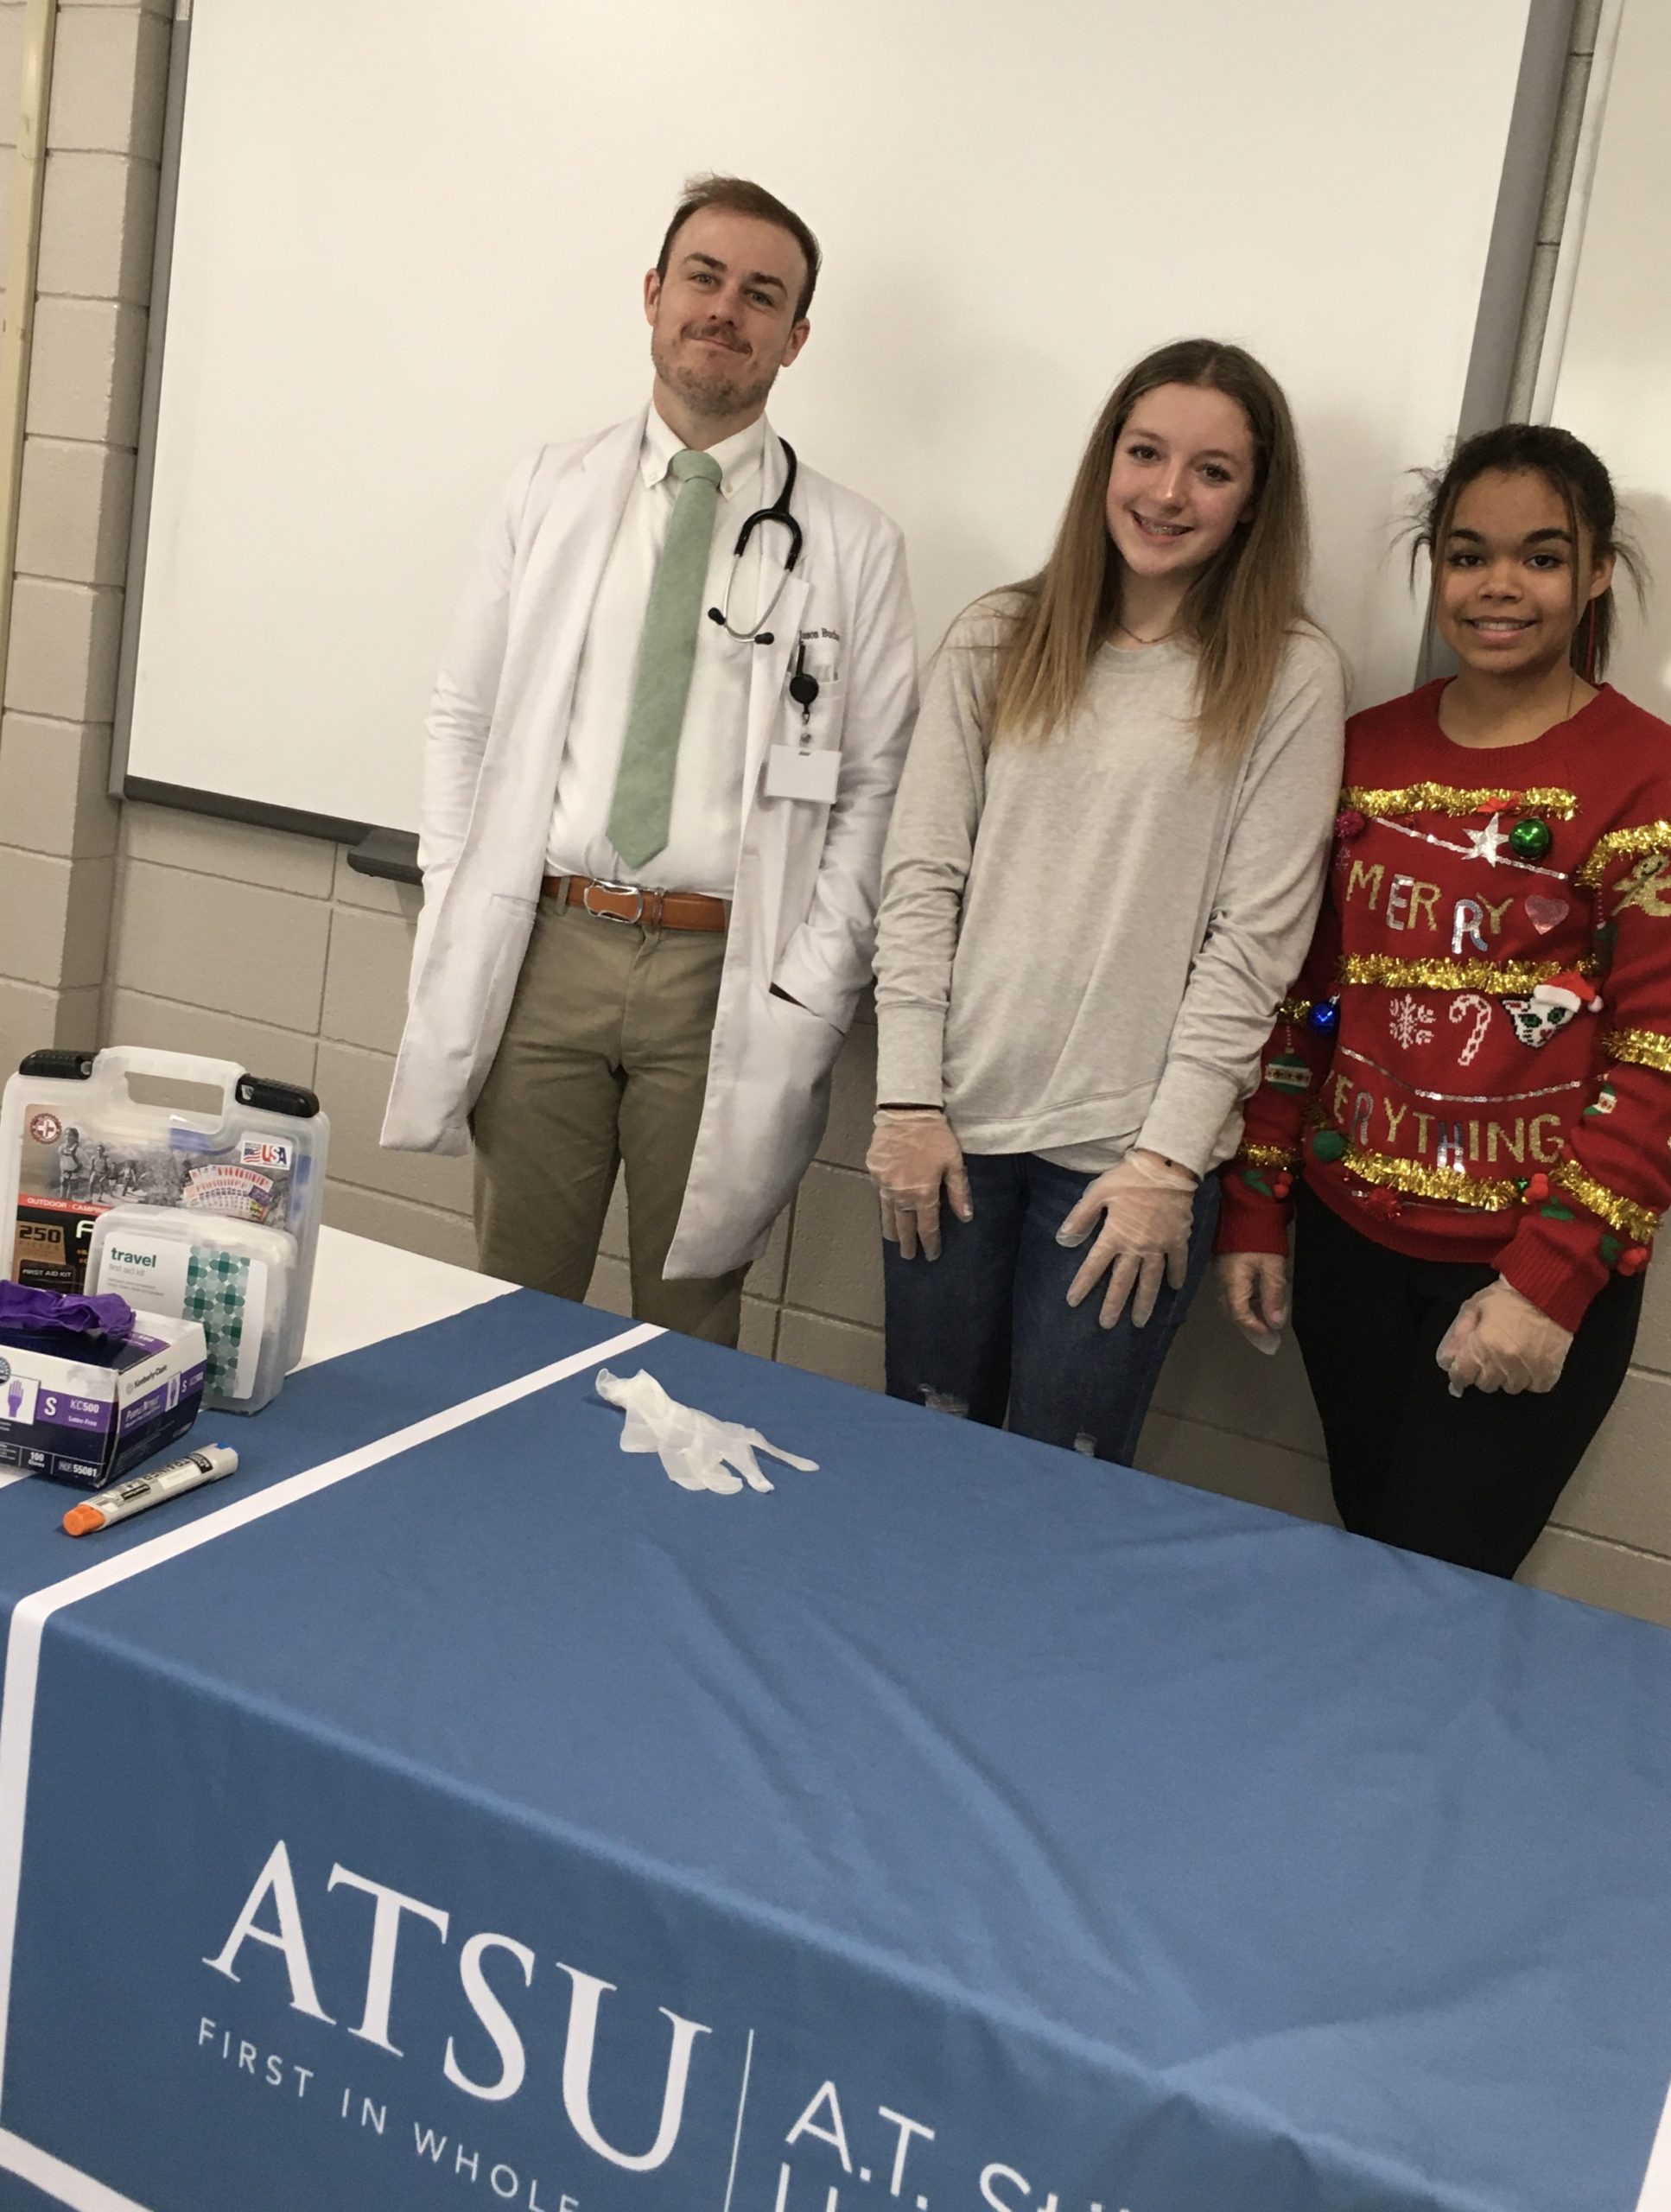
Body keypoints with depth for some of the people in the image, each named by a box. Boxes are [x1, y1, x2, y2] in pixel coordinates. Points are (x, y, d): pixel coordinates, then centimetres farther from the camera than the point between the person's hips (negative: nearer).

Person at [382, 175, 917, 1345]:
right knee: (513, 1311, 12)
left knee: (691, 1319, 10)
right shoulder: (552, 493, 8)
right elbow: (465, 720, 9)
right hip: (546, 951, 2)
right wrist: (458, 924, 1)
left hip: (723, 975, -1)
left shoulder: (853, 544, 2)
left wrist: (807, 995, -8)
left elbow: (875, 789, 0)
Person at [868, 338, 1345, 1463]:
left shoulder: (1289, 675, -2)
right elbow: (920, 876, 3)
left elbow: (1256, 935, -5)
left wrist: (1168, 1157, -9)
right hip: (957, 1123, 3)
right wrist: (909, 1099, -3)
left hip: (1131, 1147, -2)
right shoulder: (997, 641, 6)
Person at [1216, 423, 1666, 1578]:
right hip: (1350, 1239, 4)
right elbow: (1297, 998, 9)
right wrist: (1255, 1214, 7)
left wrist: (1551, 1280, -17)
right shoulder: (1363, 753, 6)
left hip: (1531, 1270, -4)